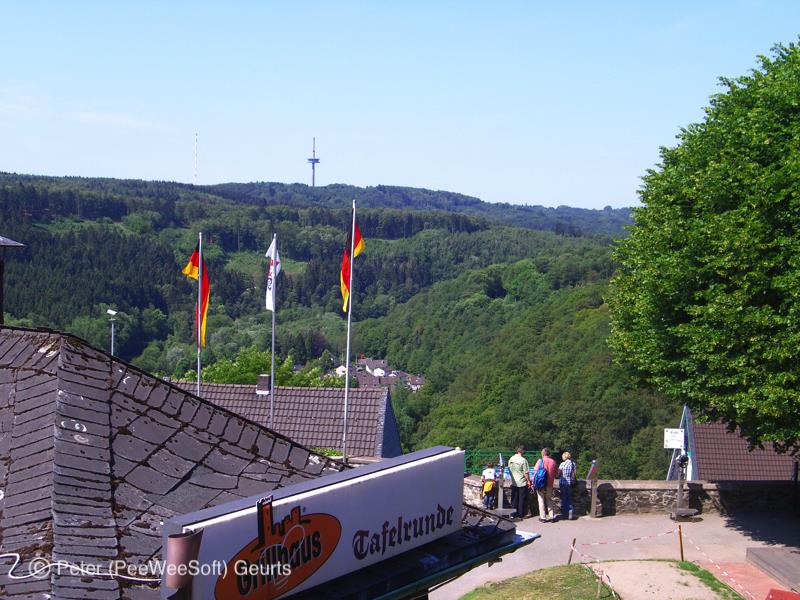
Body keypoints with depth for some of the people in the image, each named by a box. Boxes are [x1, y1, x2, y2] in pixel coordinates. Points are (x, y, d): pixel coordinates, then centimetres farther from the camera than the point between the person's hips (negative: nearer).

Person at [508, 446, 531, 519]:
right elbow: (526, 473, -16)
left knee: (514, 499, 13)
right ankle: (520, 515, 7)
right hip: (522, 483, -5)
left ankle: (513, 513, 16)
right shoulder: (523, 460, -18)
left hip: (514, 482, 5)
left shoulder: (511, 459, 1)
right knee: (522, 499, 4)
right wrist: (529, 481, -6)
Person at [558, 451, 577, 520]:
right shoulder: (573, 464, -1)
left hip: (563, 483, -3)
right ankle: (570, 513, -1)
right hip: (570, 483, 3)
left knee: (563, 499, 8)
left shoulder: (562, 464, -12)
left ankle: (564, 514, 12)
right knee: (569, 498, 13)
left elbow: (558, 474, -7)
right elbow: (574, 474, 3)